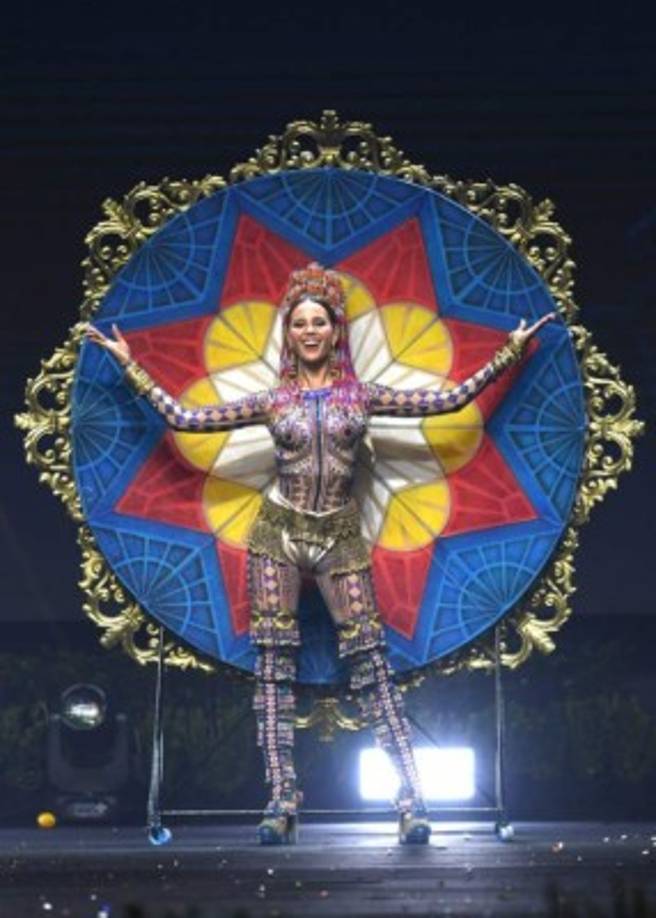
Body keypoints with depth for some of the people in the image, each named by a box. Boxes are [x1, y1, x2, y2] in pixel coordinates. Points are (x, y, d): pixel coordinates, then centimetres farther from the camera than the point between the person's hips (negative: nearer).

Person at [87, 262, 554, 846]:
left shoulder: (361, 396, 6)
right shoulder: (273, 402, 6)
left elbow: (451, 399, 7)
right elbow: (183, 418, 7)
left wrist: (507, 356, 5)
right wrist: (130, 366, 7)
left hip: (340, 536, -1)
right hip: (279, 534, 1)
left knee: (371, 664, -6)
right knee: (274, 666, -4)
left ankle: (412, 801, -8)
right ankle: (283, 802, -2)